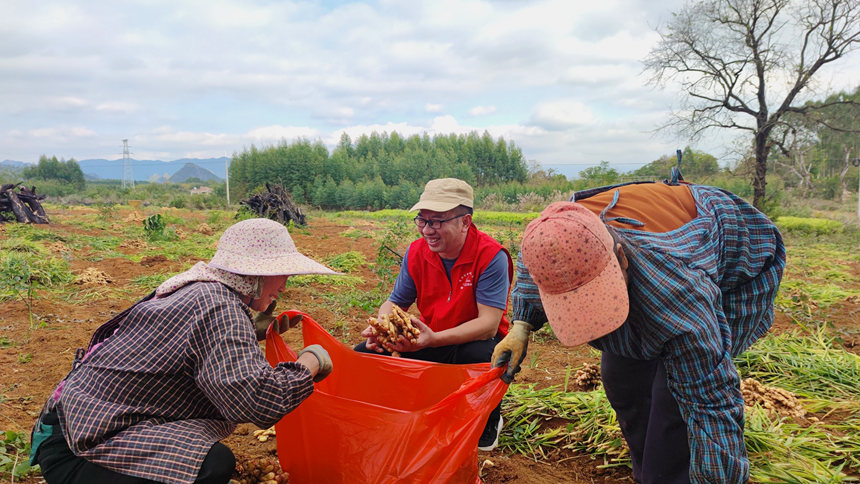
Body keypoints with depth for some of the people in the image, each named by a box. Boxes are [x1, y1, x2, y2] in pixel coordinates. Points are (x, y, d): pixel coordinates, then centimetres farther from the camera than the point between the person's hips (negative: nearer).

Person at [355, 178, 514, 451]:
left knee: (480, 357, -39)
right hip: (430, 341, 5)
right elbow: (395, 302, 2)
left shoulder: (490, 256, -23)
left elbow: (489, 324, -28)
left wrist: (434, 339, -43)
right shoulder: (416, 252, -7)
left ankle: (489, 422, -4)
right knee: (364, 353, -12)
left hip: (474, 340, -4)